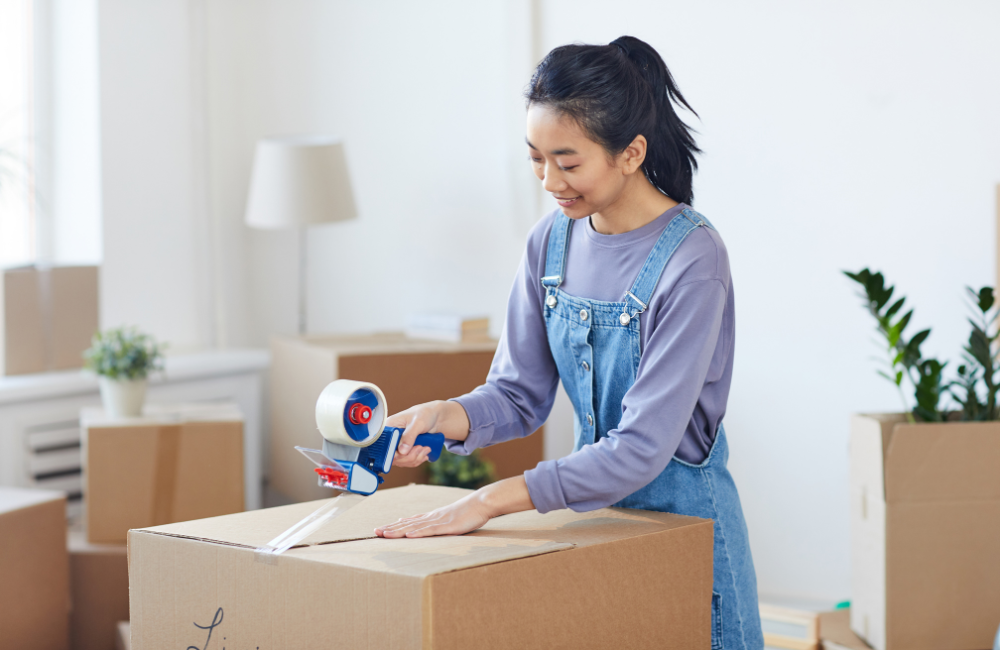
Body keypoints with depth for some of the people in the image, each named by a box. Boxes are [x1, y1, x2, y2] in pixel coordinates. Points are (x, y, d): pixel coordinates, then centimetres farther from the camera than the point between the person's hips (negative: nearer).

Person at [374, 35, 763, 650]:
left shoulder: (692, 260, -22)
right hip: (589, 505, 6)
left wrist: (492, 500, -29)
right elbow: (520, 393, 4)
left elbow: (643, 446, -26)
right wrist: (446, 415, -17)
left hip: (679, 515, -6)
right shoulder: (553, 239, 0)